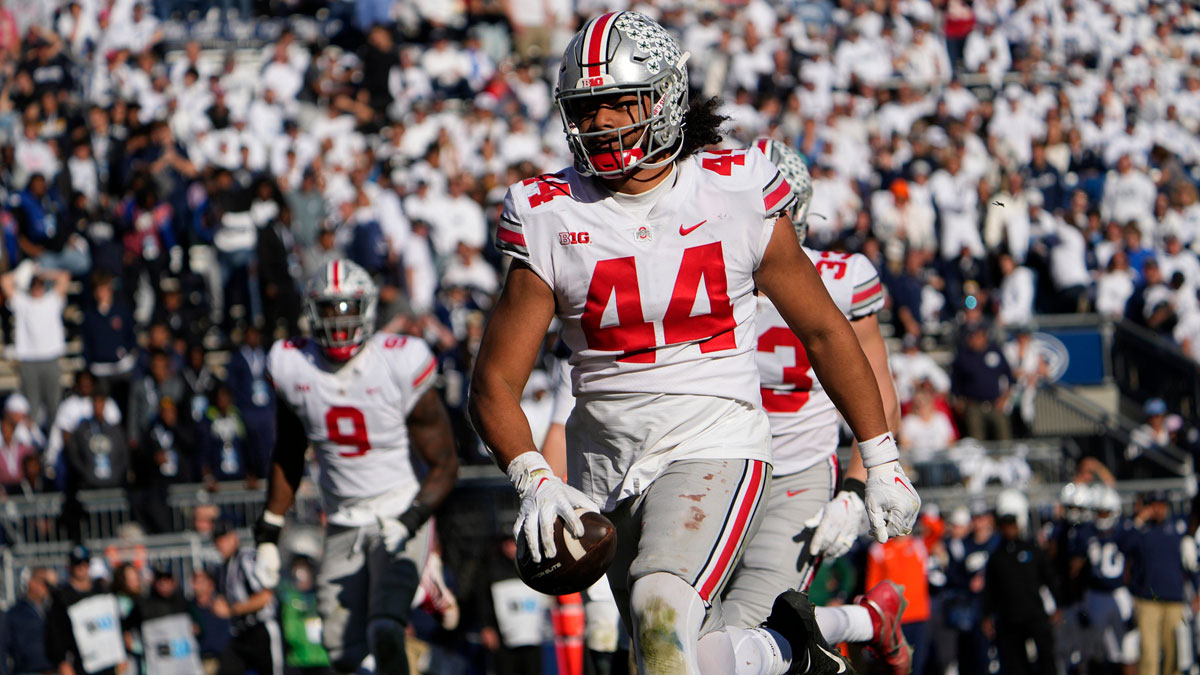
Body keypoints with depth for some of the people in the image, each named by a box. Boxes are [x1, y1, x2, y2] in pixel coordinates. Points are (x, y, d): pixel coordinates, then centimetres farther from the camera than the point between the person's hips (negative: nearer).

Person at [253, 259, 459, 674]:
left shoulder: (400, 367, -14)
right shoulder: (294, 368, -2)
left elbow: (444, 464, -8)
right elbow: (287, 458, 14)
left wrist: (410, 521, -22)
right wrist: (268, 535, 13)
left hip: (400, 515, -4)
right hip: (343, 526, 4)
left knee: (386, 633, -24)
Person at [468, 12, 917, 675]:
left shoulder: (737, 194, -4)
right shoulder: (551, 218, -3)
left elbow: (823, 330, 8)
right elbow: (495, 381, -2)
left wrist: (882, 462, 12)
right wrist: (534, 482, -20)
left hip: (714, 450, -4)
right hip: (606, 466, 4)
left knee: (662, 614, -29)